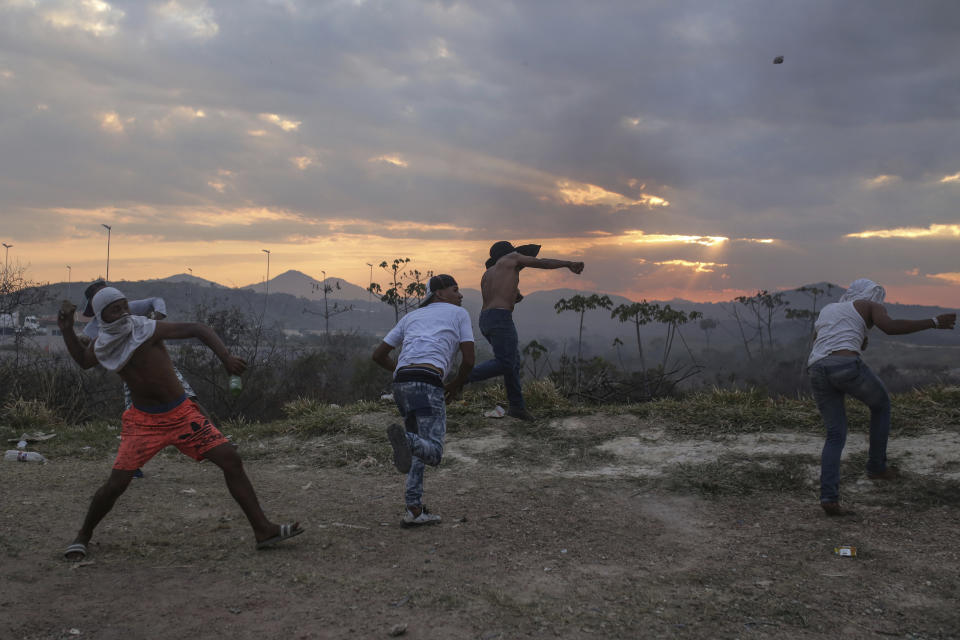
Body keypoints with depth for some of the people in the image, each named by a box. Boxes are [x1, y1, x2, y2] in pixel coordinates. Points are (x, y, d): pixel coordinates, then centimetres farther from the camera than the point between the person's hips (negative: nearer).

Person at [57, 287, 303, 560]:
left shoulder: (146, 329, -15)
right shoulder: (104, 342, -1)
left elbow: (199, 329, -19)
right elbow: (83, 360, 22)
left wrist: (226, 357, -34)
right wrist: (67, 329, 8)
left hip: (182, 414, -2)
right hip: (143, 422, 2)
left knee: (231, 460, -12)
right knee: (116, 483, -8)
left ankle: (263, 530, -5)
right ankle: (83, 535, 21)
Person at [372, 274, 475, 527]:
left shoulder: (410, 317, 30)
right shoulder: (459, 314, 17)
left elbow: (378, 355, 27)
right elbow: (469, 359, 8)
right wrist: (458, 383, 26)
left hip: (401, 384, 6)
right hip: (428, 384, -6)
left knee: (422, 448, 21)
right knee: (432, 453, -10)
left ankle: (414, 510, 10)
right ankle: (404, 440, -43)